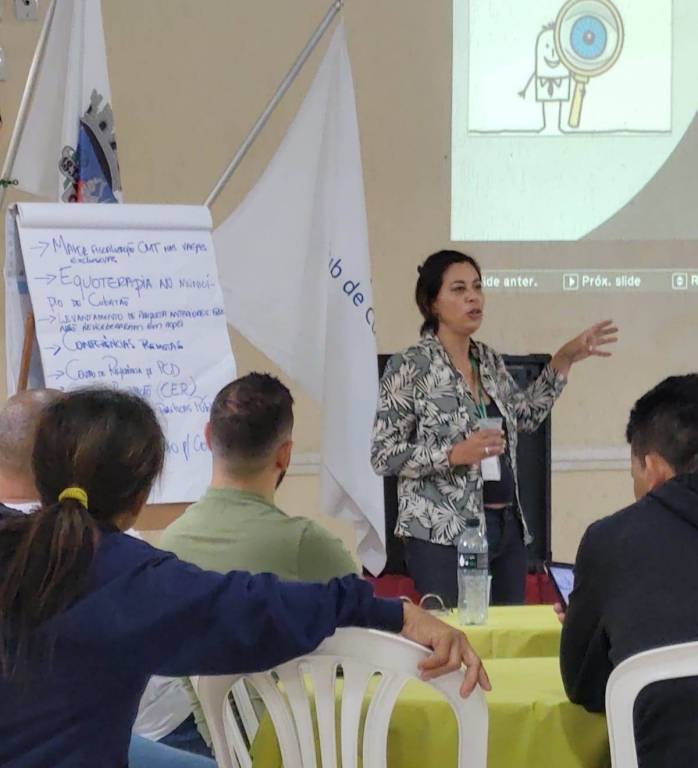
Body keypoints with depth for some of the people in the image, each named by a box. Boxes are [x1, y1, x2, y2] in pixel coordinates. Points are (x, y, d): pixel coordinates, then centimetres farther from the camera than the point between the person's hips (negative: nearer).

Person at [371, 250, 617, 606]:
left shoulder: (489, 360, 11)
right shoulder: (409, 368, -9)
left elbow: (526, 416, 26)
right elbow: (383, 456, -10)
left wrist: (562, 362, 19)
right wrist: (454, 455, -21)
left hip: (507, 527, 7)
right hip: (443, 534, -7)